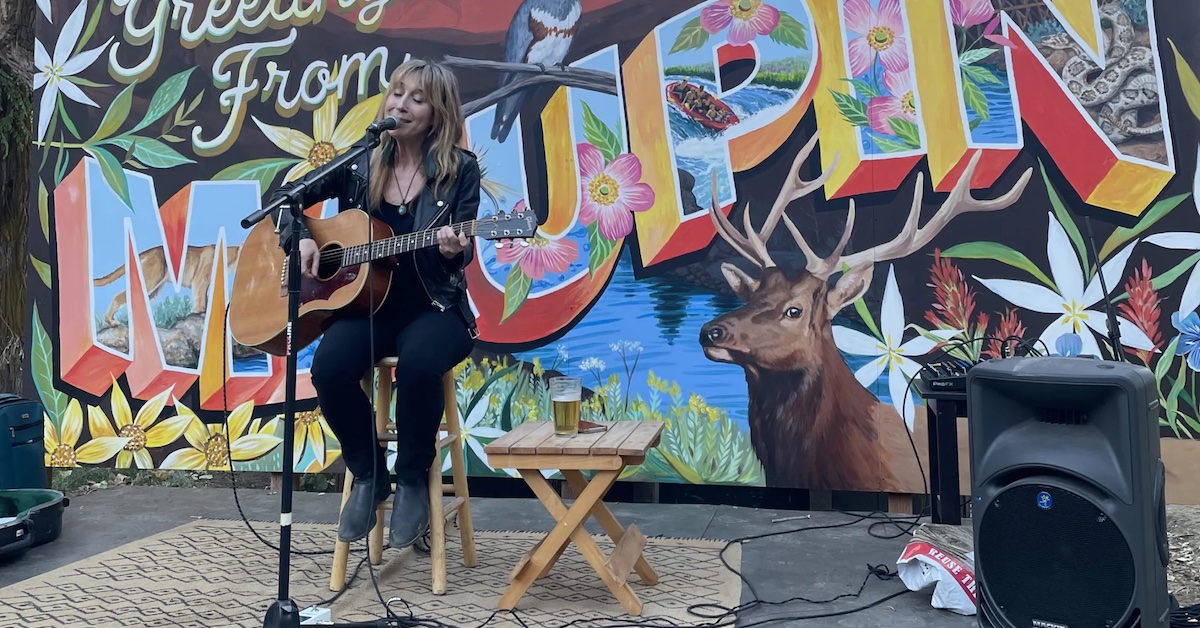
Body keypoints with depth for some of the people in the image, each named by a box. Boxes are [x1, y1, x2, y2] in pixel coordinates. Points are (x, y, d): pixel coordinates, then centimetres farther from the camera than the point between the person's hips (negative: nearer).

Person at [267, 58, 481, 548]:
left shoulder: (460, 169, -1)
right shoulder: (361, 163, 7)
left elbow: (460, 254, -5)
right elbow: (285, 195, 15)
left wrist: (453, 251, -29)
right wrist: (302, 238, -4)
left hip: (433, 307, -3)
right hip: (365, 302, 3)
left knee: (417, 365, -36)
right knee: (330, 367, -28)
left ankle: (413, 479, -7)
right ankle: (368, 475, -1)